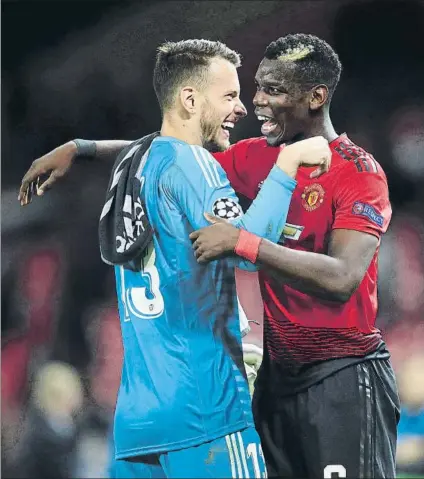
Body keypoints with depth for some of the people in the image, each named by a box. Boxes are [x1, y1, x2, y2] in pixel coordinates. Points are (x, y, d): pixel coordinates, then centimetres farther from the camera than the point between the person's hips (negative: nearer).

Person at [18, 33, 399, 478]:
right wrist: (78, 148, 9)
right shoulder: (260, 158, 8)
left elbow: (342, 278, -27)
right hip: (279, 370, 7)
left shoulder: (359, 172, -13)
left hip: (343, 375, -7)